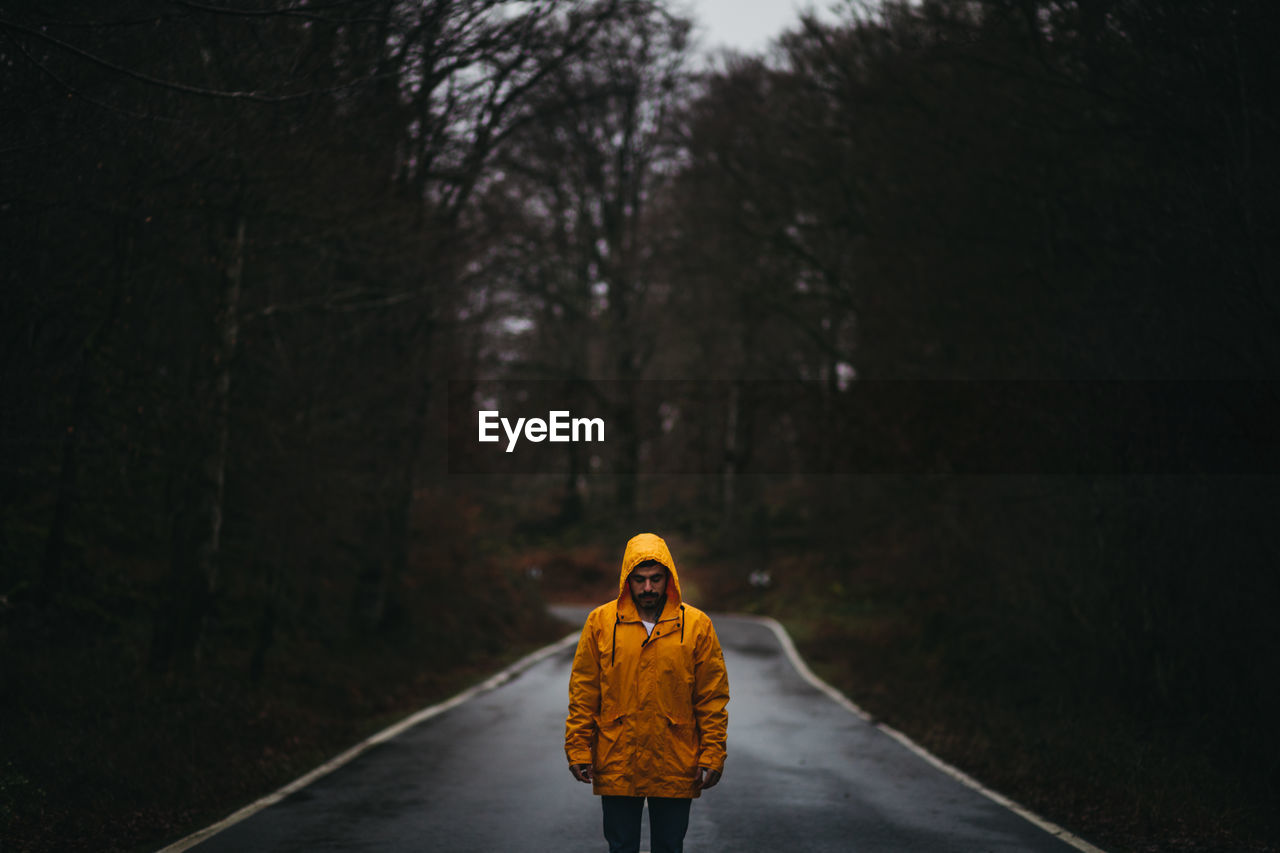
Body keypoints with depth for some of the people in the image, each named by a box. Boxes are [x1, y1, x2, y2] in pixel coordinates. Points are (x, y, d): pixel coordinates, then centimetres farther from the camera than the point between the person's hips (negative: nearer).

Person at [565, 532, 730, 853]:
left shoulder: (697, 625, -1)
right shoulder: (600, 622, 0)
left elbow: (712, 700, 1)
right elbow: (583, 694, 3)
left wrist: (712, 755, -4)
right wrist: (579, 751, -2)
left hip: (675, 770, 0)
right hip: (616, 767, 0)